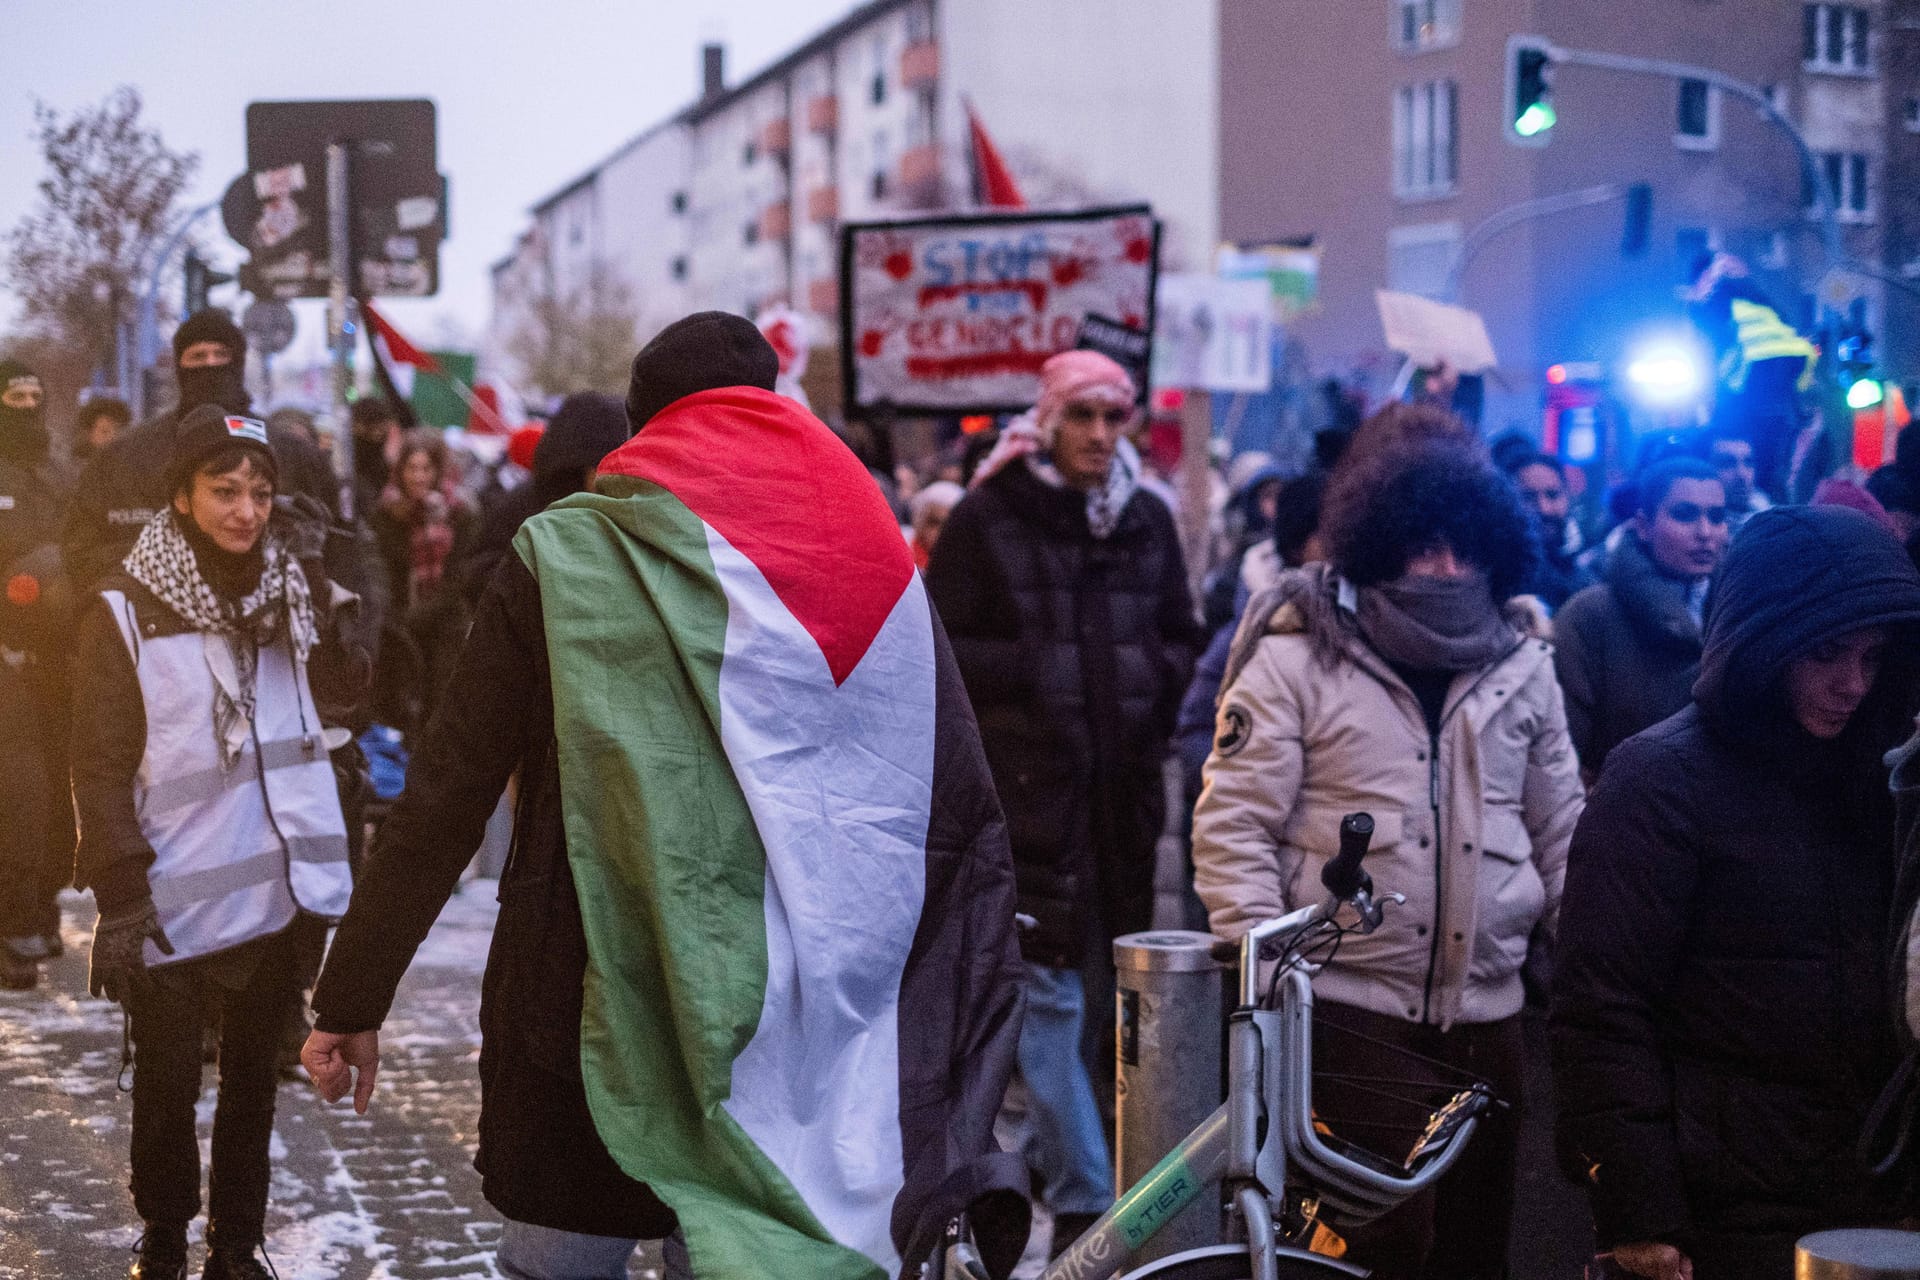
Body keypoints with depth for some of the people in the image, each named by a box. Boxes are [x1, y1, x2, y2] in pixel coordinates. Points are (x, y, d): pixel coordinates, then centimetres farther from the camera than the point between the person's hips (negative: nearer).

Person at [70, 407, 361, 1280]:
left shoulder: (290, 591, 5)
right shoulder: (125, 613, -9)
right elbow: (102, 768, -10)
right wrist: (120, 898, -16)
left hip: (274, 896, 4)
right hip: (173, 906, -4)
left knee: (252, 1079, 15)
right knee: (169, 1087, 10)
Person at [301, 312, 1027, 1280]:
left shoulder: (563, 557, -3)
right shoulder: (877, 572, 3)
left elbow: (443, 801, -6)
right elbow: (964, 823, 1)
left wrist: (351, 1000, 2)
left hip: (589, 1012, -2)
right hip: (788, 1040, 3)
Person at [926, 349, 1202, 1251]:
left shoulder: (1146, 520, 12)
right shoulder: (988, 518, -2)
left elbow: (1181, 638, 20)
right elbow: (937, 646, -3)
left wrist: (1153, 682, 1)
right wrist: (1029, 672, -12)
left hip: (1122, 786, 5)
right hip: (1025, 788, -5)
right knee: (1047, 996, -6)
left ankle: (1051, 1149, 27)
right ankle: (1085, 1202, -1)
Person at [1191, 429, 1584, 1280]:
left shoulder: (1522, 665, 10)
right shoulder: (1295, 659, -3)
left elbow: (1561, 834, 17)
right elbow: (1232, 826, -5)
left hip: (1486, 1015, 5)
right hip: (1345, 1010, -4)